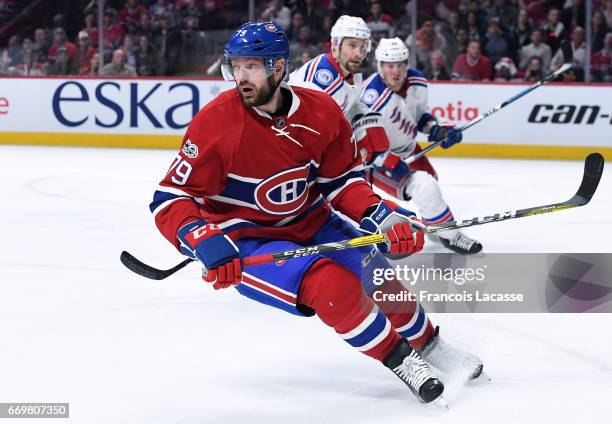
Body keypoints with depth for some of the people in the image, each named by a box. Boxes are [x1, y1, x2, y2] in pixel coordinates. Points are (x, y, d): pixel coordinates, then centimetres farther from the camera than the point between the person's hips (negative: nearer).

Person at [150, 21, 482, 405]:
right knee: (334, 286, -26)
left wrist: (381, 214, -16)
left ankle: (430, 347, 28)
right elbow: (170, 200, -20)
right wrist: (204, 242, -37)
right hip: (244, 243, -5)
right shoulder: (217, 122, -22)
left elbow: (342, 180, 1)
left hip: (309, 223, 5)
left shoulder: (321, 112, -10)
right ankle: (400, 360, -7)